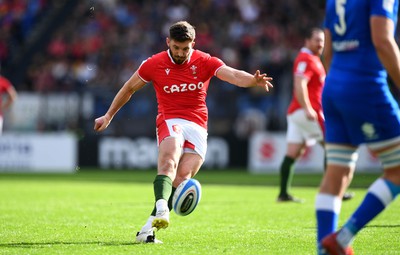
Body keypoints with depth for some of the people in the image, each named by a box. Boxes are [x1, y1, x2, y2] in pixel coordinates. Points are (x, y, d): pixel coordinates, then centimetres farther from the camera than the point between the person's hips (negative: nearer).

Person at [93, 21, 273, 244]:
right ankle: (161, 209, -53)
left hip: (198, 126, 1)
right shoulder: (154, 64, 2)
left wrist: (254, 81, -36)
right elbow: (129, 88, 16)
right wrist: (109, 116, 23)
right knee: (168, 164, -31)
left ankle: (149, 228, -14)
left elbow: (233, 75, -14)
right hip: (170, 121, -1)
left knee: (182, 179, -14)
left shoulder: (205, 62, 1)